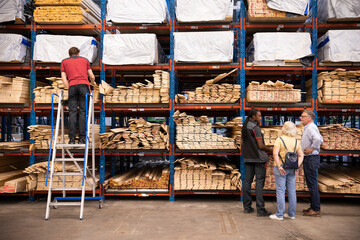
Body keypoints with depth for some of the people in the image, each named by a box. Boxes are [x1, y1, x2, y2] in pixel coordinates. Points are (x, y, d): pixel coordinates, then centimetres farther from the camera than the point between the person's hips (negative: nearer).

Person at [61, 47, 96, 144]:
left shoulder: (64, 62, 24)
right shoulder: (84, 60, 26)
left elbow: (64, 78, 12)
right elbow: (91, 76, 24)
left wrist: (69, 90, 11)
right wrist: (93, 82, 44)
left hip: (72, 86, 0)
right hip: (84, 85, 0)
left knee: (72, 112, -2)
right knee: (83, 112, -4)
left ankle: (72, 138, -10)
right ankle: (82, 138, -11)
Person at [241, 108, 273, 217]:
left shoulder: (244, 128, 9)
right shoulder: (256, 128, -14)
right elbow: (261, 146, -15)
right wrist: (270, 149, 1)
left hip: (248, 158, 8)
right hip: (258, 158, -8)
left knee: (247, 181, 10)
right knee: (259, 182, -6)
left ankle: (247, 207, 16)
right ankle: (260, 209, -5)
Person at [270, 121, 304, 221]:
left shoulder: (279, 139, -8)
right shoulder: (296, 141, 7)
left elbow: (275, 153, -19)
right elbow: (301, 155, 3)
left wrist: (279, 166, -17)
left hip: (281, 168, -5)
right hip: (292, 169, 5)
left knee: (280, 191, 0)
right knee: (292, 191, 11)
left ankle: (279, 214, 3)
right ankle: (291, 214, 18)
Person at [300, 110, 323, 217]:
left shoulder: (310, 127, -16)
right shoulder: (309, 128, 17)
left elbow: (318, 139, -35)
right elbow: (321, 139, 26)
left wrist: (312, 149, -23)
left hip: (311, 159, -11)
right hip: (309, 159, 11)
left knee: (312, 185, -6)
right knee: (311, 184, 16)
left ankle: (316, 210, 0)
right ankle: (313, 207, 24)